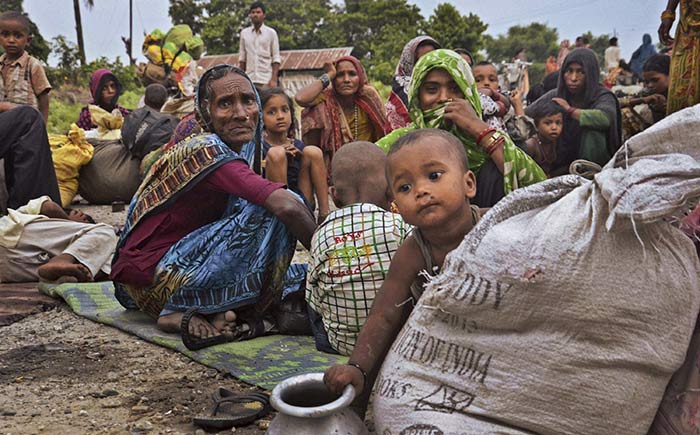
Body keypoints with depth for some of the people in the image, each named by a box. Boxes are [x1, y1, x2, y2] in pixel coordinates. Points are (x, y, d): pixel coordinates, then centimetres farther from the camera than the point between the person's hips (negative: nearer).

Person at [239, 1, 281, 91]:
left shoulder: (271, 33, 1)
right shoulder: (244, 33, 10)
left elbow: (276, 59, -1)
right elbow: (242, 58, 13)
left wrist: (274, 79, -11)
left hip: (266, 80, -3)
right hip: (249, 80, 3)